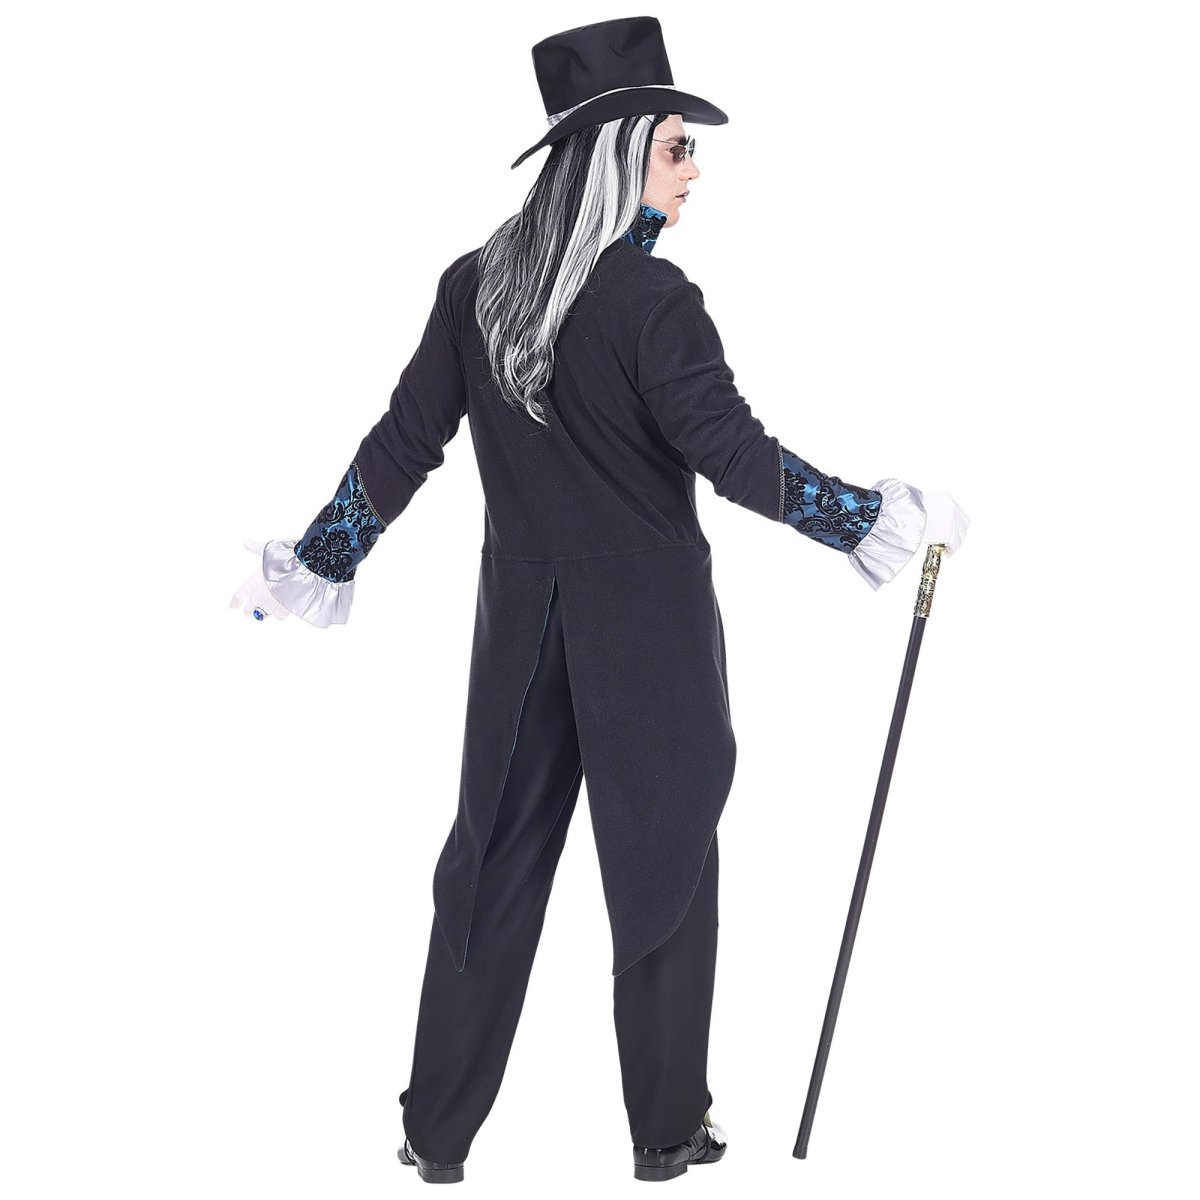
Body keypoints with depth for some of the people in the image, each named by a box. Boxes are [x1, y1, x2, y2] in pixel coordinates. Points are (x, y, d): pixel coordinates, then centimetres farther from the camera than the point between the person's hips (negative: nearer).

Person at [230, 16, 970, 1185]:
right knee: (660, 866, 8)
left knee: (495, 857, 12)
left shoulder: (474, 285, 0)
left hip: (522, 617, 5)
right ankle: (668, 1133, 19)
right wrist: (880, 520, -9)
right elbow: (734, 456, -18)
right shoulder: (650, 298, -16)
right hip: (647, 626, -5)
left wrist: (318, 560, 13)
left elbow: (405, 442, 3)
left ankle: (439, 1131, 19)